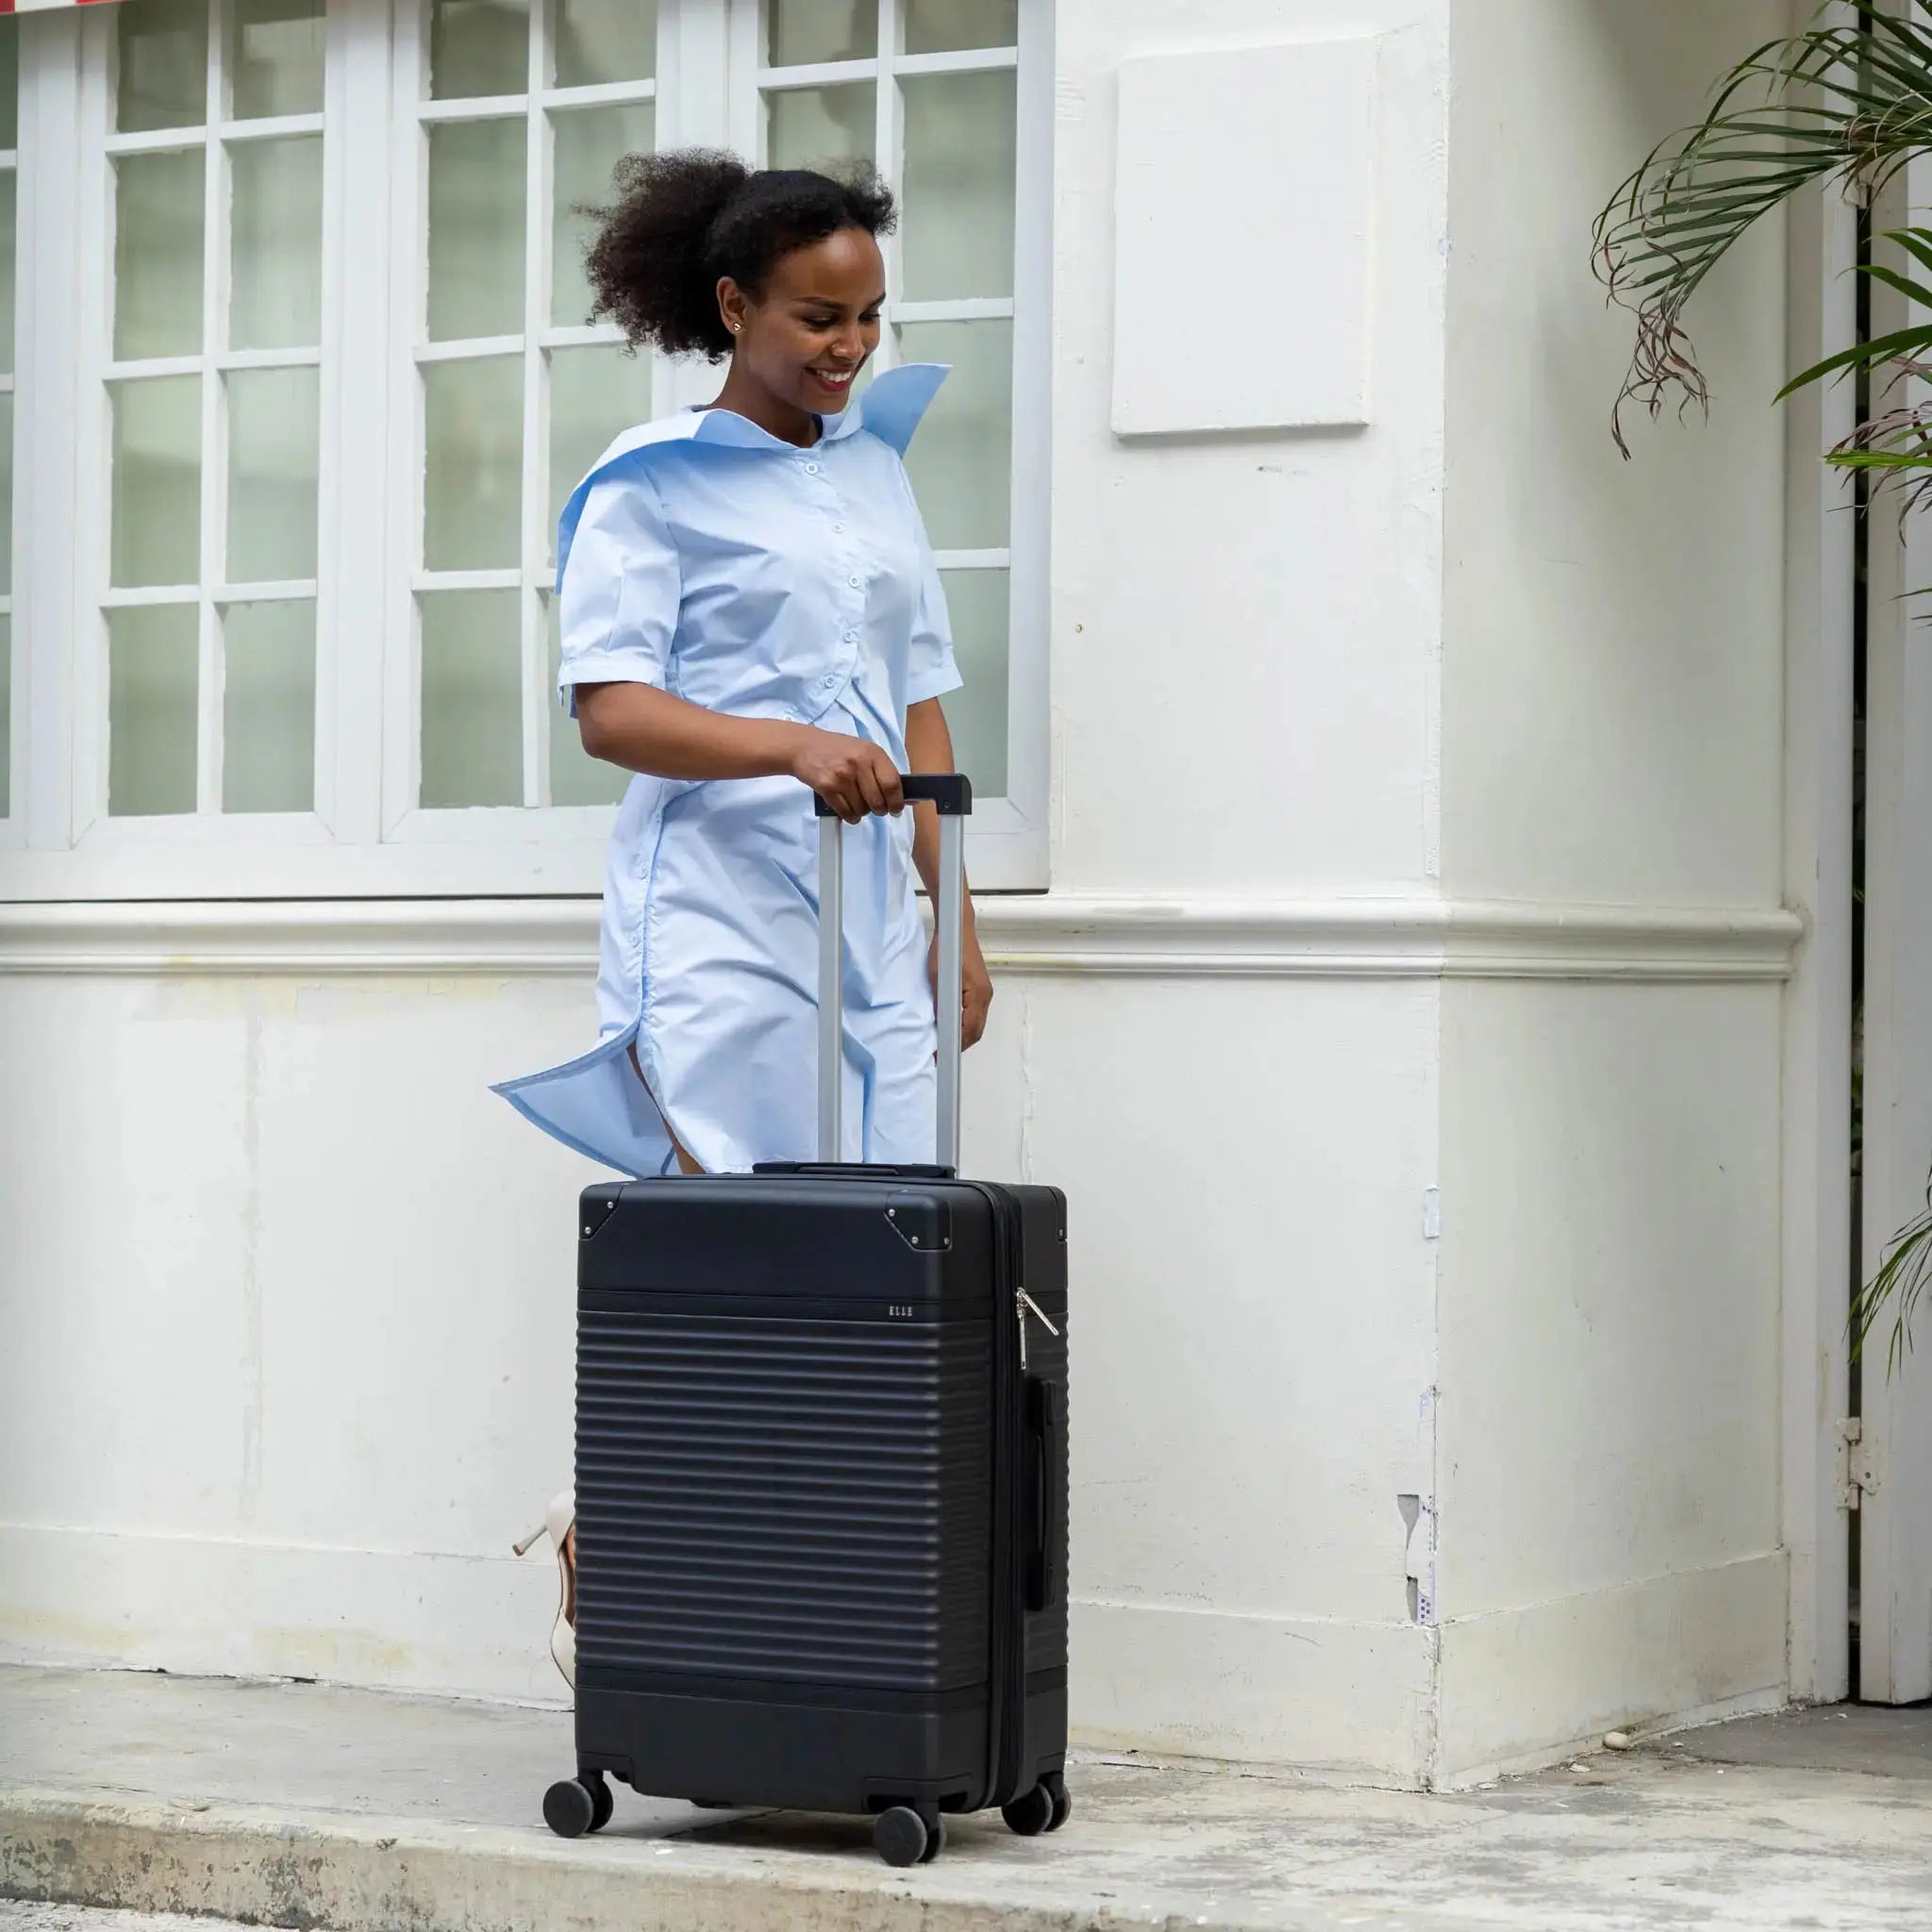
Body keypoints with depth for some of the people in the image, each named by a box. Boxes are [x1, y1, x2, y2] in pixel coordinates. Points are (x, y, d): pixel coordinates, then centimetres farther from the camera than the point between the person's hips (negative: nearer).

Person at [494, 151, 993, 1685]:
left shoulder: (877, 467, 18)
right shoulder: (651, 484, -1)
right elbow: (608, 705, -10)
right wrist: (790, 745, -25)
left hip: (867, 916, 6)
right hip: (719, 912, -6)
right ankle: (607, 1554, 6)